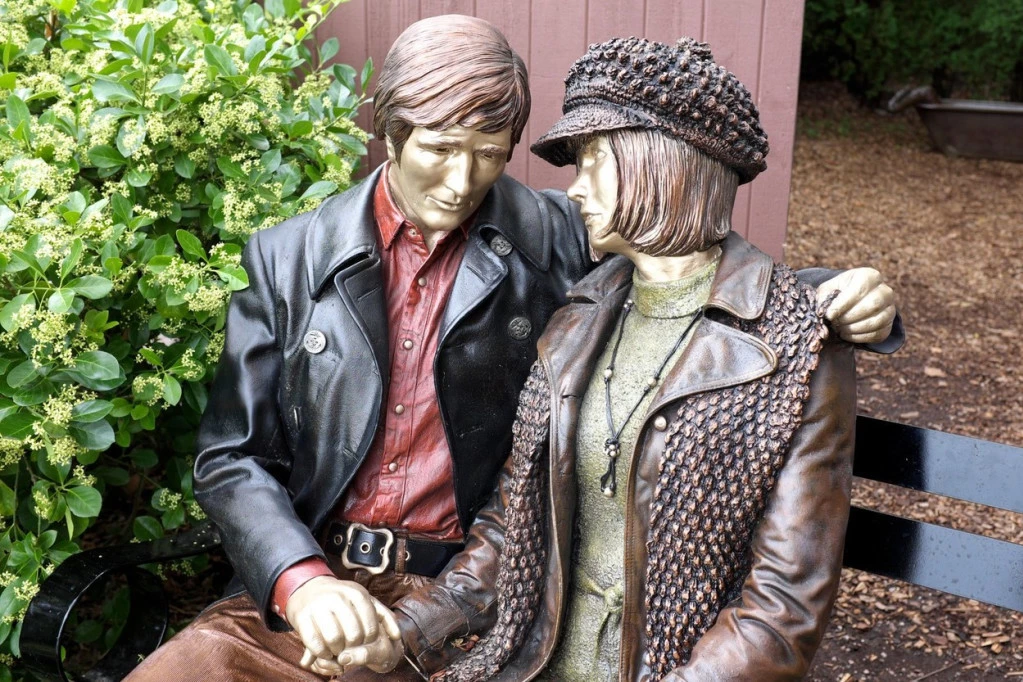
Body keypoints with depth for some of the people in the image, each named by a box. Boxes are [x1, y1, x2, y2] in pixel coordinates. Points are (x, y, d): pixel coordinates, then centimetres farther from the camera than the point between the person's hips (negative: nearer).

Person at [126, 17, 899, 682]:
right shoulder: (290, 257, 1)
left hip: (469, 592, -1)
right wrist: (302, 580, -17)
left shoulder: (552, 241, -2)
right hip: (301, 582, 2)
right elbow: (232, 456, 1)